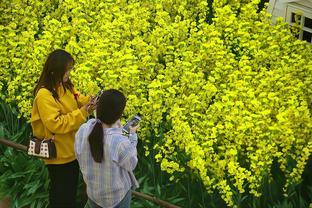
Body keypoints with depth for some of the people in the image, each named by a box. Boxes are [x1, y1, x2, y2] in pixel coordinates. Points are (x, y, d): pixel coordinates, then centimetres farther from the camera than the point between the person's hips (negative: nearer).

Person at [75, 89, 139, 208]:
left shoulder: (83, 130, -21)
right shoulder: (121, 143, -36)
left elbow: (80, 157, -3)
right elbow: (131, 165, -15)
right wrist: (133, 136, -5)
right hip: (118, 195, -4)